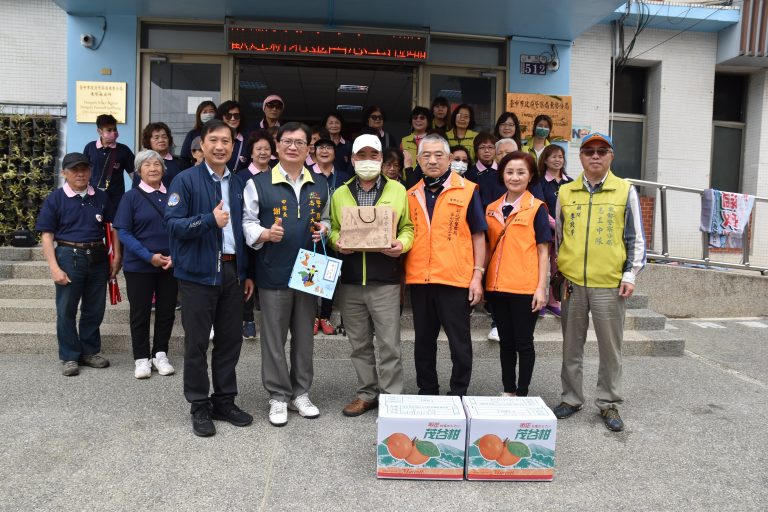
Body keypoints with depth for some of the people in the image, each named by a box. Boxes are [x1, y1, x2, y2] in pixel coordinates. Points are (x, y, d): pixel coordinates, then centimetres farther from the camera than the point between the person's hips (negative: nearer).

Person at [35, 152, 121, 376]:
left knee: (95, 309, 11)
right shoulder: (55, 199, -2)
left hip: (98, 257, 3)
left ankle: (90, 351, 26)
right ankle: (69, 357, 17)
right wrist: (54, 267, -11)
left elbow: (113, 227, 12)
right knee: (66, 310, 5)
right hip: (69, 256, -3)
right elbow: (47, 235, -4)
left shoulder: (101, 197, 6)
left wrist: (116, 257, 4)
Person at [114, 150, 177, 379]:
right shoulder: (131, 196, -3)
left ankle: (160, 354, 24)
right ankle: (141, 358, 19)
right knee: (140, 312, 6)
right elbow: (123, 232, -6)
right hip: (139, 265, -2)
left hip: (170, 264, 2)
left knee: (167, 310, 8)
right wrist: (149, 256, -16)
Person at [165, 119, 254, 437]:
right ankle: (199, 406, 19)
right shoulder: (186, 180, -5)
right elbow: (172, 224, -12)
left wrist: (246, 273, 12)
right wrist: (210, 220, -26)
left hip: (232, 271, 5)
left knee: (230, 339, 11)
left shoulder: (238, 184, 12)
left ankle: (224, 401, 25)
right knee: (197, 342, 4)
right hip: (199, 272, -5)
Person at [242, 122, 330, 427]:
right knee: (274, 338, 5)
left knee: (304, 335, 13)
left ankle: (300, 393, 28)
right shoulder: (259, 183, -2)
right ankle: (278, 396, 21)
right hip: (273, 272, -3)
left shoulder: (320, 184, 9)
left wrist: (323, 229, -2)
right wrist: (266, 234, -21)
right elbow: (248, 223, -2)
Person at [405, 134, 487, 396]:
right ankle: (426, 392, 28)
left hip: (455, 279, -4)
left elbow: (478, 236, 0)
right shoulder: (411, 195, 11)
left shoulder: (467, 190, 0)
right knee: (423, 341, 14)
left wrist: (477, 275, -6)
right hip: (418, 279, 4)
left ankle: (458, 394, 20)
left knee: (459, 342, 5)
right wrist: (401, 275, 8)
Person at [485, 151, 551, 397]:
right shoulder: (492, 209, 10)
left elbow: (543, 250, -3)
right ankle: (508, 390, 26)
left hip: (525, 287, -4)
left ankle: (522, 394, 17)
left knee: (523, 342, 4)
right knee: (505, 342, 13)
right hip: (497, 285, 4)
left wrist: (541, 287, -9)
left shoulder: (537, 208, -2)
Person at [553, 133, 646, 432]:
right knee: (572, 345, 11)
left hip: (610, 283, -2)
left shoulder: (626, 191, 3)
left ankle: (609, 403, 20)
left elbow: (636, 238, 4)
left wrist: (630, 275, -3)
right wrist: (558, 274, 9)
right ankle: (571, 399, 25)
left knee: (610, 346, 6)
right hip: (572, 282, 2)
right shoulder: (565, 192, 8)